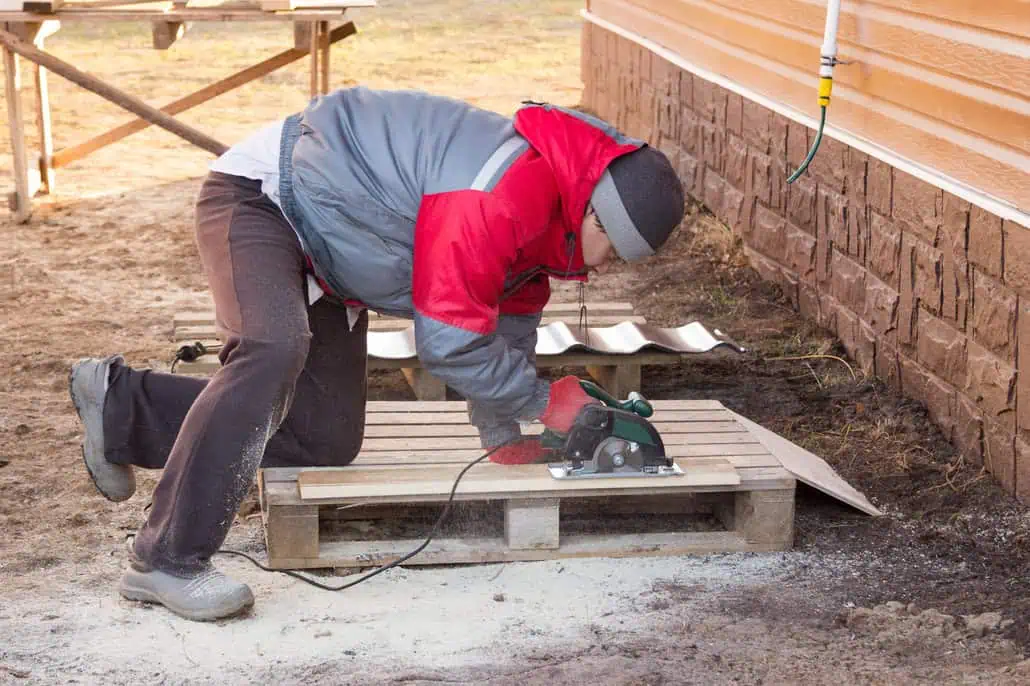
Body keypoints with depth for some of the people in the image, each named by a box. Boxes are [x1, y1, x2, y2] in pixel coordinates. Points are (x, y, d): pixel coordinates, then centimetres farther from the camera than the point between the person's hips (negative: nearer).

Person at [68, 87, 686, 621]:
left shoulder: (548, 211, -1)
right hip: (258, 194, -10)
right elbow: (447, 341, -30)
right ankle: (168, 562, -31)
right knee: (274, 352, -36)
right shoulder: (506, 198, -34)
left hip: (321, 256, 10)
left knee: (327, 441, 6)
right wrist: (544, 400, -18)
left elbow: (512, 320, 13)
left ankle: (121, 403, 20)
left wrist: (504, 439, 12)